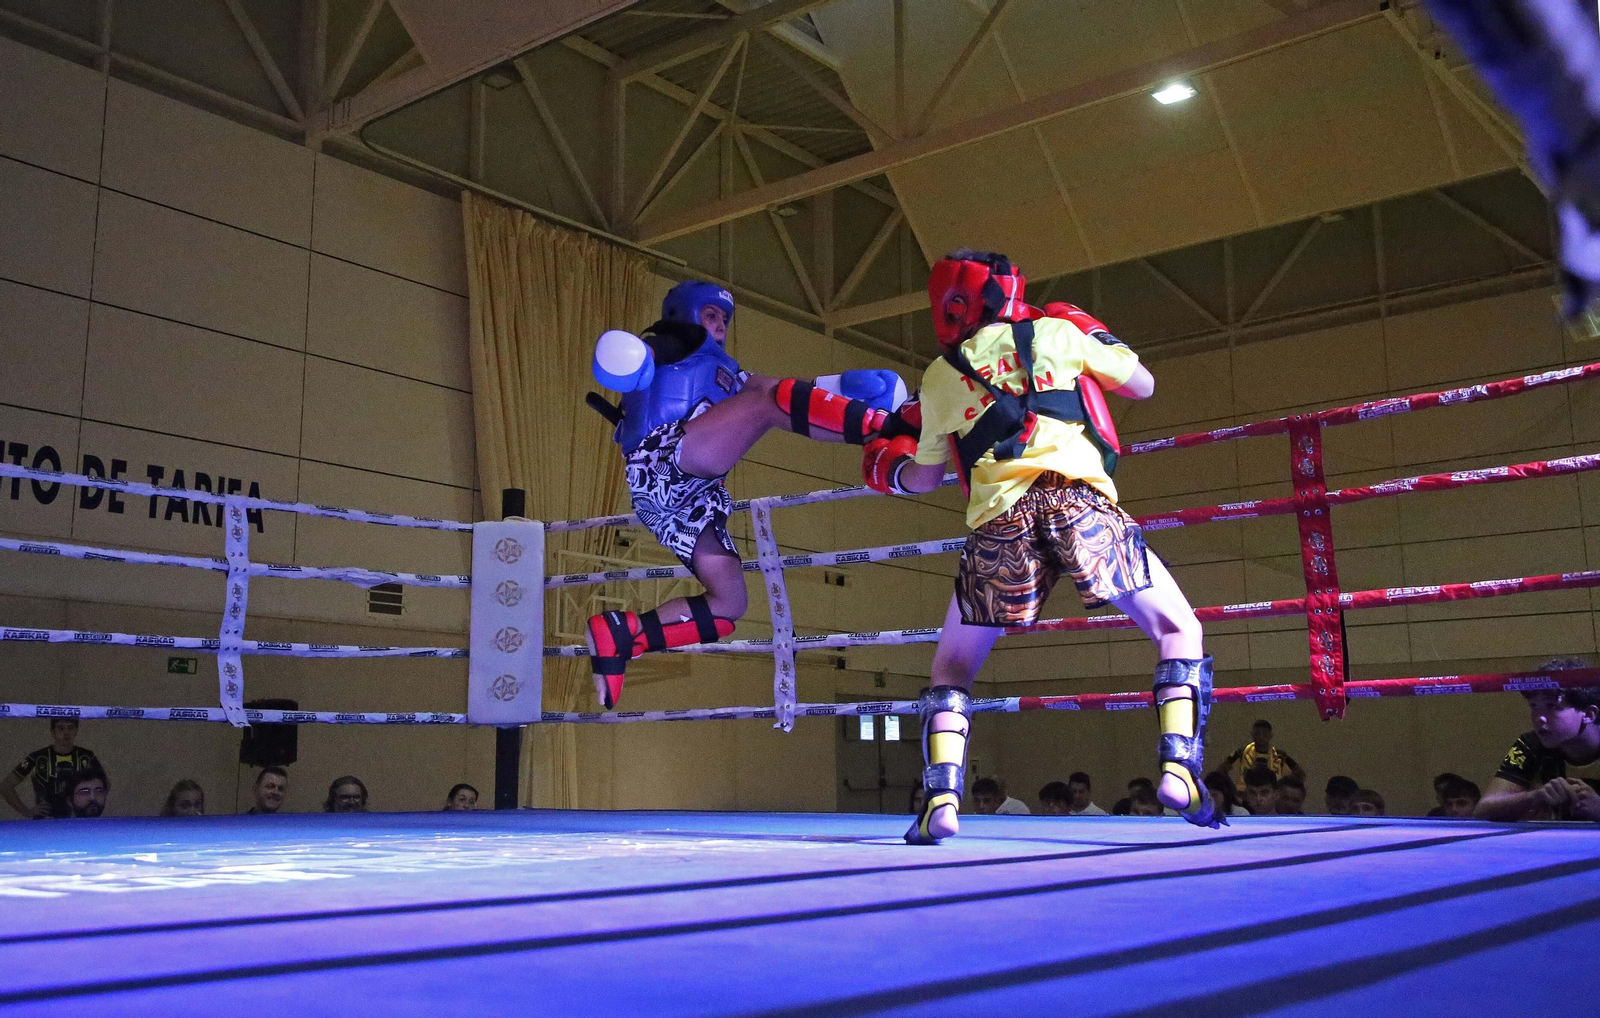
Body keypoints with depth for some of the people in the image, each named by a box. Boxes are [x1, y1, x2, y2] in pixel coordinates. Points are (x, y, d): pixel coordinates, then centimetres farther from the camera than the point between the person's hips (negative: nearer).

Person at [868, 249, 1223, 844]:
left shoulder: (939, 377, 20)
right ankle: (1180, 767, -8)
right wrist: (1094, 334, 42)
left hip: (999, 523, 1)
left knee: (951, 669, 17)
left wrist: (888, 468, 51)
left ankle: (941, 799, 0)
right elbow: (1142, 385, 28)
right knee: (1179, 632, 11)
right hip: (1078, 502, -1)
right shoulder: (1056, 332, 18)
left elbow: (926, 477, 30)